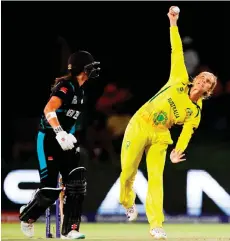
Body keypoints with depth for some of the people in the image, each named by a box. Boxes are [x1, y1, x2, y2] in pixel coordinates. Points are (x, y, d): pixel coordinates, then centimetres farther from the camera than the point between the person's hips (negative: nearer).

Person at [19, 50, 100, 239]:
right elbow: (49, 110, -30)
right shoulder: (66, 86, -16)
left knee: (77, 182, -6)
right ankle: (27, 216, 17)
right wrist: (60, 133, -41)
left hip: (65, 141, 8)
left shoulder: (80, 91, 12)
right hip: (49, 139, -8)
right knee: (50, 189, -10)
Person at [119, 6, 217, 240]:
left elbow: (186, 134, -6)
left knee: (156, 178, -9)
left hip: (159, 136, 1)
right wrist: (173, 24, -6)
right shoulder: (179, 81, -4)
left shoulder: (195, 112, 0)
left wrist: (177, 152, -25)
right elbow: (177, 52, -4)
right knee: (128, 171, 1)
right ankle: (127, 203, 32)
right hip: (139, 125, -1)